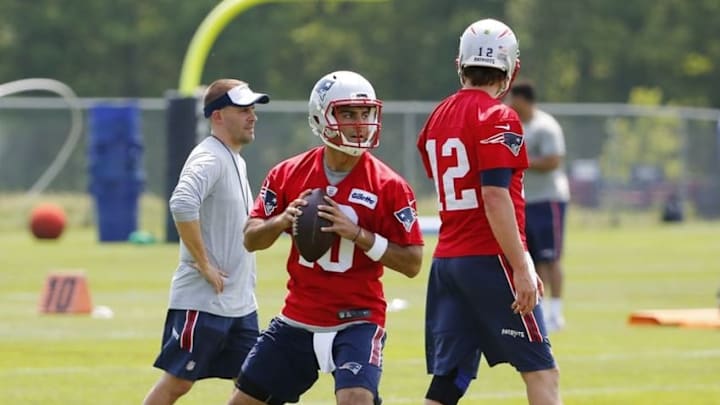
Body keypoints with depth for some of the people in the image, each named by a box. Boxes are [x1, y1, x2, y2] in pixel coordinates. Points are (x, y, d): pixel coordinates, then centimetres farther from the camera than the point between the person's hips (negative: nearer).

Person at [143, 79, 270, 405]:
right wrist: (203, 264, -26)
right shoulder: (209, 159, -17)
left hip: (240, 304, 9)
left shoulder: (236, 161, 15)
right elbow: (182, 205, -34)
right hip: (202, 301, -9)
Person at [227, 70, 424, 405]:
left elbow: (412, 263, -11)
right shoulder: (289, 175, 0)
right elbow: (251, 239, 6)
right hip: (298, 318, 4)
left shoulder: (388, 187, -10)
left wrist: (358, 234, -23)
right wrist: (282, 220, -16)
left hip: (357, 320, -4)